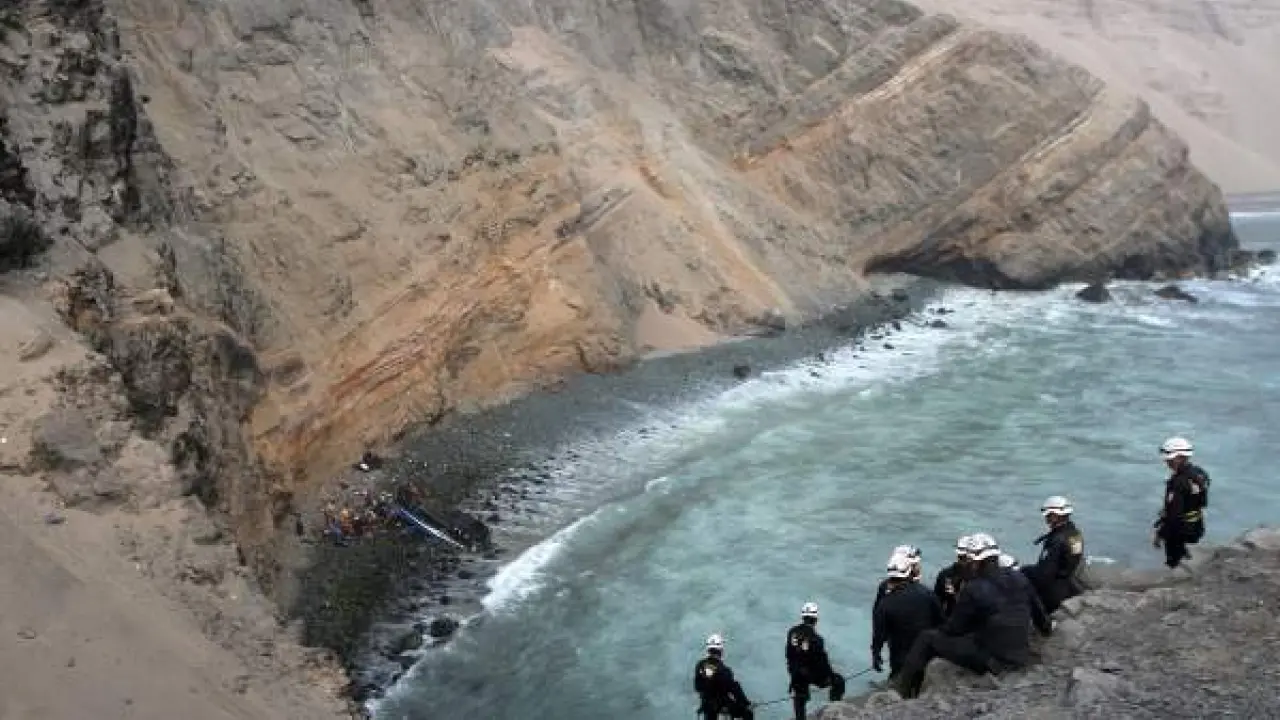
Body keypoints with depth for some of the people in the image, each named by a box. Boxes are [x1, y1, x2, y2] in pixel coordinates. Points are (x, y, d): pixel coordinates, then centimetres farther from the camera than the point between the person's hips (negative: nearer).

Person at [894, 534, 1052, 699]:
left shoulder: (973, 589, -16)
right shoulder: (1020, 580, 1)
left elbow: (954, 628, -6)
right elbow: (1038, 611, 15)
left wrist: (940, 631, 17)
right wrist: (1046, 627, 37)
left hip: (992, 661, -7)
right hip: (1023, 658, 7)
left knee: (927, 639, 3)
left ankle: (903, 693, 10)